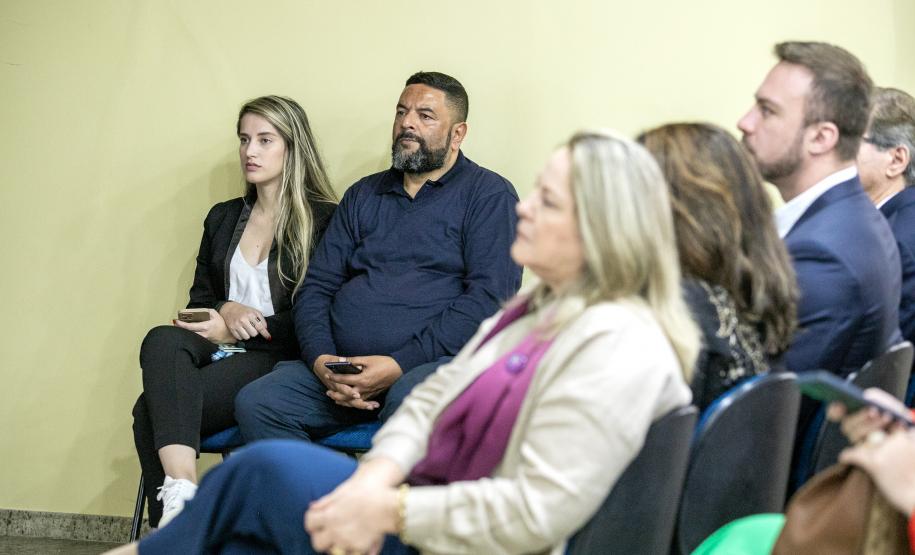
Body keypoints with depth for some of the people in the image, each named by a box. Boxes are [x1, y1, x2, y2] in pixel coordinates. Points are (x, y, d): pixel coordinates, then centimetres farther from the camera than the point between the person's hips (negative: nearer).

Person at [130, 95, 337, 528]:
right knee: (162, 341, -32)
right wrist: (228, 310, -2)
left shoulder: (323, 220, 2)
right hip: (220, 347, 5)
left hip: (276, 359, -5)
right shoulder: (223, 218, 21)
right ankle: (180, 492, -44)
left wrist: (232, 331, -10)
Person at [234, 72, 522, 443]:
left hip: (435, 361, -5)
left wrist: (400, 364, -16)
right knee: (255, 403, -21)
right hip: (343, 366, 5)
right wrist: (321, 359, -5)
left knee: (410, 402, -40)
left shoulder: (489, 194, 5)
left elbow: (489, 299, -8)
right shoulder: (363, 195, 23)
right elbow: (317, 286, 18)